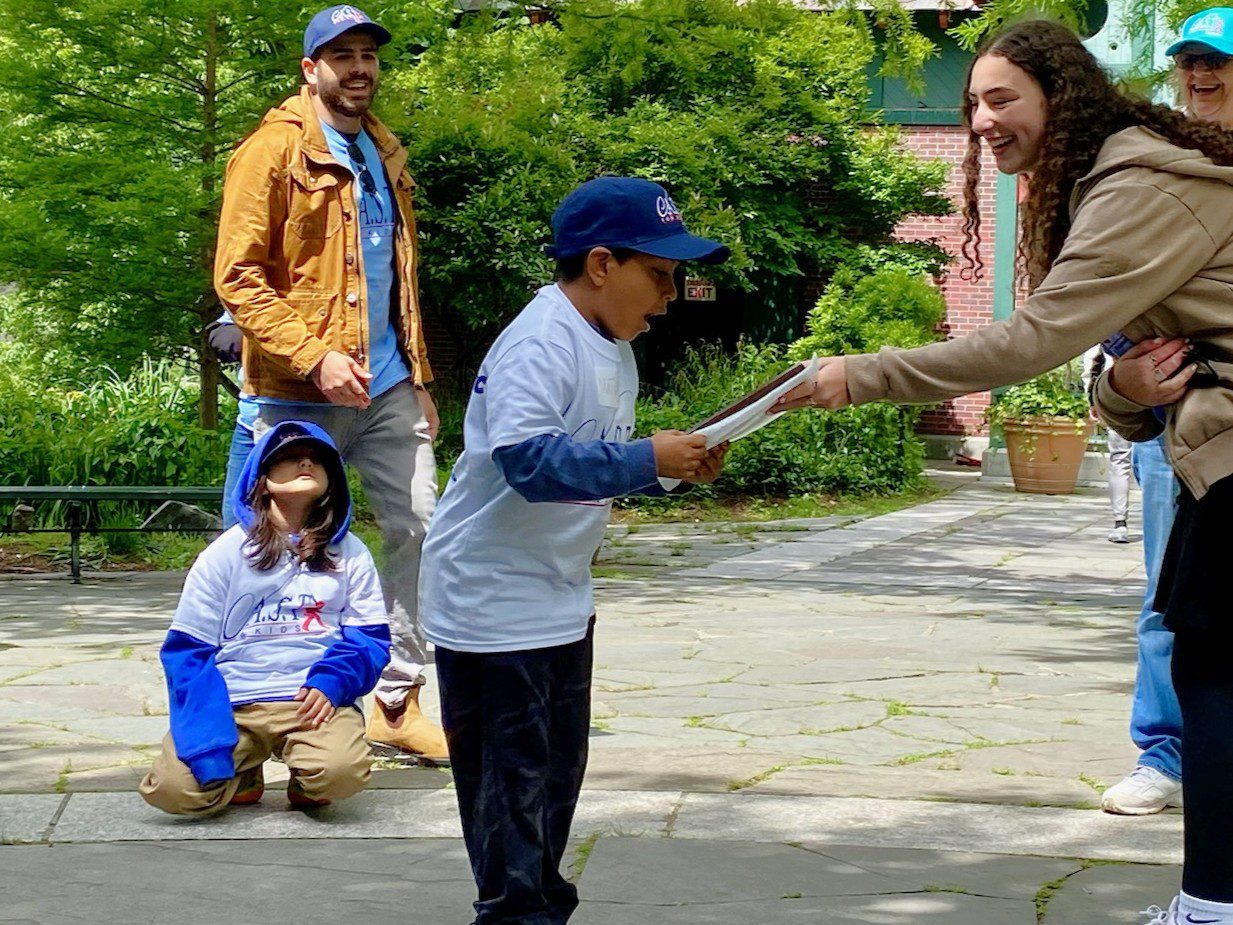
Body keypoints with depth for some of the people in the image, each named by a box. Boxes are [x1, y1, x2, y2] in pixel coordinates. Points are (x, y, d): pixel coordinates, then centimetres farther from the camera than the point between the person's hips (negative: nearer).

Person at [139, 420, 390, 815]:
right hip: (233, 702, 0)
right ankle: (242, 776, 10)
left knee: (341, 772, -33)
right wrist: (207, 742, -10)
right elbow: (187, 649, 6)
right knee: (174, 789, -25)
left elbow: (370, 638, 9)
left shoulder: (349, 554, 14)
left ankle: (304, 780, 6)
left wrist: (331, 682, -14)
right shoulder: (226, 553, 10)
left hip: (313, 698, 0)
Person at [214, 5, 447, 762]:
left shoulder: (386, 157, 17)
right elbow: (238, 276, -13)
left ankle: (397, 700, 12)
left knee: (421, 528, 2)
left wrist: (419, 378, 17)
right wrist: (314, 357, -21)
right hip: (300, 397, -6)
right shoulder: (273, 152, -6)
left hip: (387, 388, 6)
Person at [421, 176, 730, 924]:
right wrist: (647, 460, -32)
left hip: (563, 601, 10)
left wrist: (678, 465, 2)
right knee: (511, 779, -2)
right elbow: (531, 461, -36)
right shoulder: (538, 346, -23)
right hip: (494, 604, -10)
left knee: (558, 772, 18)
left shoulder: (614, 352, 9)